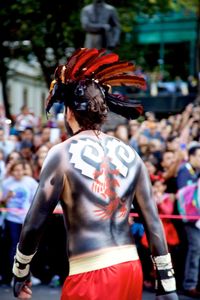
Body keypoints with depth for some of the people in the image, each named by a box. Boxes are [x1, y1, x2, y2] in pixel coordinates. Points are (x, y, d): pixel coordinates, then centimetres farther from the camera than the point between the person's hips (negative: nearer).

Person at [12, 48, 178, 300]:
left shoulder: (62, 154, -5)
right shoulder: (129, 154, 9)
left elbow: (35, 223, -4)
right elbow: (153, 223, 8)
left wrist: (20, 271, 10)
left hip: (90, 276, -6)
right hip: (131, 269, 6)